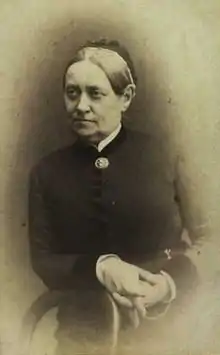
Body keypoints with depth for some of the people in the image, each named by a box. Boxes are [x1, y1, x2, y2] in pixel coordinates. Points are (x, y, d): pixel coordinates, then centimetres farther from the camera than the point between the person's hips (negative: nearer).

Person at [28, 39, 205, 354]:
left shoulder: (162, 154, -5)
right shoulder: (46, 172, 0)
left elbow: (198, 243, -2)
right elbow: (43, 262, -1)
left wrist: (170, 283, -20)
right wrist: (100, 267, -18)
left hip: (168, 321, -1)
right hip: (87, 327, 2)